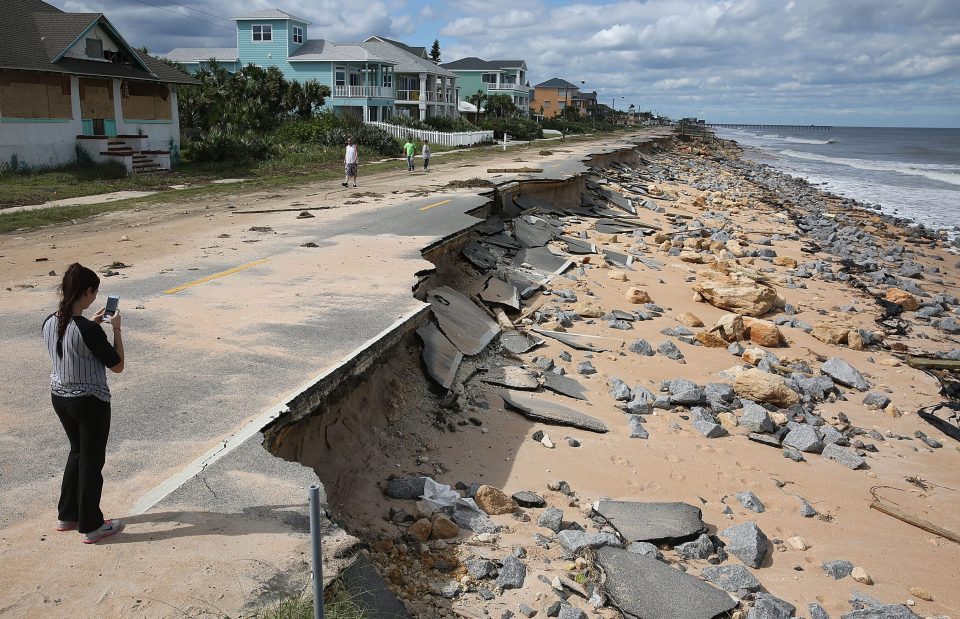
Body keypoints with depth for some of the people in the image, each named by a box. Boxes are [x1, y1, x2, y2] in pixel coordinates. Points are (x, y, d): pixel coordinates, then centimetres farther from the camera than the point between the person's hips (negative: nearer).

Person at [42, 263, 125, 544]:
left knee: (77, 452, 25)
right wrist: (116, 329, -6)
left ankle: (67, 516, 36)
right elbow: (117, 366, -14)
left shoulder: (50, 323, -5)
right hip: (90, 403, -7)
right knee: (92, 461, 8)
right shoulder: (90, 331, -26)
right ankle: (92, 527, 21)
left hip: (59, 399, 7)